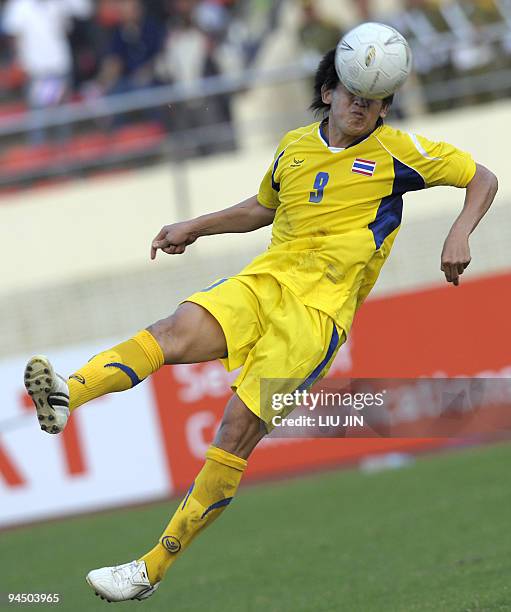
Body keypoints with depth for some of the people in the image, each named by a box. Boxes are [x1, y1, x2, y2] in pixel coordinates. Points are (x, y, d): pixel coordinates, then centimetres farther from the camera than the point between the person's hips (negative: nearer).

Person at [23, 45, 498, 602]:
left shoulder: (396, 152, 2)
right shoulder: (294, 146, 15)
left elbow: (483, 179, 8)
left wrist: (458, 236, -9)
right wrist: (194, 228, 25)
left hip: (321, 309, -4)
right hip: (266, 280, 4)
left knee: (237, 432, -15)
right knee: (176, 331, -28)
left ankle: (153, 567, -10)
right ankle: (66, 395, -53)